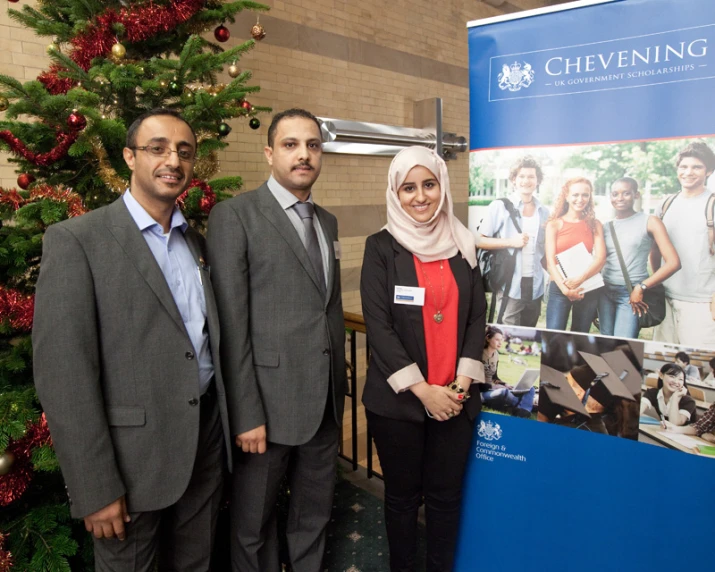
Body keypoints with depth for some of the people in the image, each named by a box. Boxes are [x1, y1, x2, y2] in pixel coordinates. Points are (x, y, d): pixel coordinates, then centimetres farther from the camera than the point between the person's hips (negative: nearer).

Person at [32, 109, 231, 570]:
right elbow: (62, 373, -15)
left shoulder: (196, 241, 8)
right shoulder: (76, 240, -11)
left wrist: (229, 426, 8)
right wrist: (95, 489, -15)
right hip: (132, 454, -5)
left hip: (207, 440, 5)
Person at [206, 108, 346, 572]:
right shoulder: (234, 215, -9)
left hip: (326, 399, 6)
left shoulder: (328, 222, 12)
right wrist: (246, 414, -14)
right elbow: (232, 324, -13)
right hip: (269, 399, -5)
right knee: (254, 523, 14)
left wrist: (339, 387, 13)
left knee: (315, 513, 21)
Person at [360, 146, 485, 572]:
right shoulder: (381, 247, -4)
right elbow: (378, 324, -9)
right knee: (403, 496, 12)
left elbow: (478, 315, 5)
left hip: (455, 398, 3)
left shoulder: (462, 244, 6)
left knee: (446, 494, 13)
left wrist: (463, 381, -7)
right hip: (398, 399, -2)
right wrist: (422, 389, -14)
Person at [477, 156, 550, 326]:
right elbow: (480, 241, -6)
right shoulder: (499, 206, -3)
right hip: (510, 285, -5)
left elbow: (546, 250, 19)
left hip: (535, 286, 5)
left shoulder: (544, 212, 11)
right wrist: (511, 242, -16)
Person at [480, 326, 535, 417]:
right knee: (503, 392, -42)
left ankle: (522, 413, -33)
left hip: (492, 390, 9)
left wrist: (505, 385, -1)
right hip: (481, 392, -8)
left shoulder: (496, 355, 10)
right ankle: (524, 408, -14)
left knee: (529, 389, -4)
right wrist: (492, 386, -21)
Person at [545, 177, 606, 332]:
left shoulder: (594, 225, 7)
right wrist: (565, 288, -18)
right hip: (560, 288, -2)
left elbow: (601, 258, -3)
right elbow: (550, 260, -5)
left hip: (589, 289, 2)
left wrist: (580, 279, -20)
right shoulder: (554, 225, 2)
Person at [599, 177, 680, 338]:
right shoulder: (606, 227, 9)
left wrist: (641, 288, -10)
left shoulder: (650, 222, -2)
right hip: (605, 291, 4)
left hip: (631, 294, -4)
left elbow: (673, 263, -10)